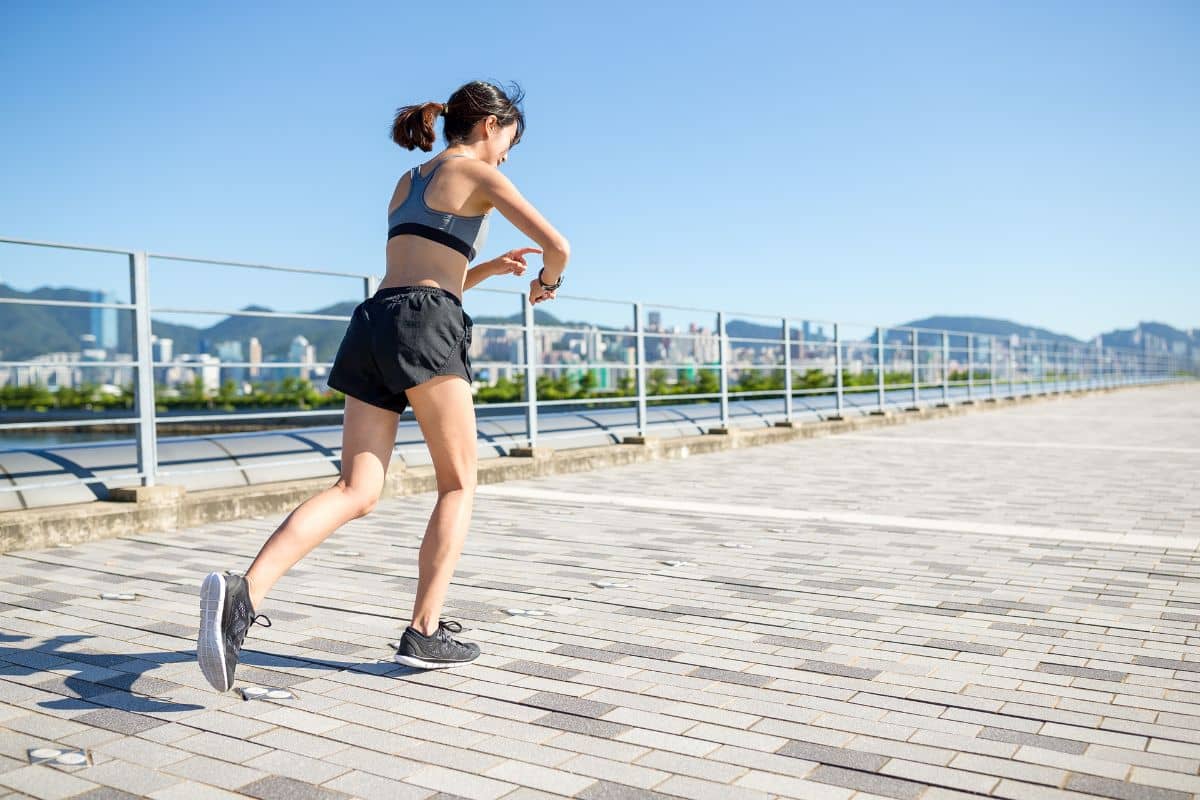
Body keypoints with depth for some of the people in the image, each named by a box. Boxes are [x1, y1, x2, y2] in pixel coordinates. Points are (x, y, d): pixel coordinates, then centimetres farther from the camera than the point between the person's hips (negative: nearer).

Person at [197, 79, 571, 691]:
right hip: (423, 329, -7)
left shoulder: (405, 183, 30)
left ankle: (244, 592, -22)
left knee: (357, 492, -2)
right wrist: (546, 281, 21)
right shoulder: (478, 173, 7)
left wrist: (492, 268, 31)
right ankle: (424, 634, 4)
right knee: (458, 484, 7)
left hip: (371, 325, 7)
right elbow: (556, 244, 0)